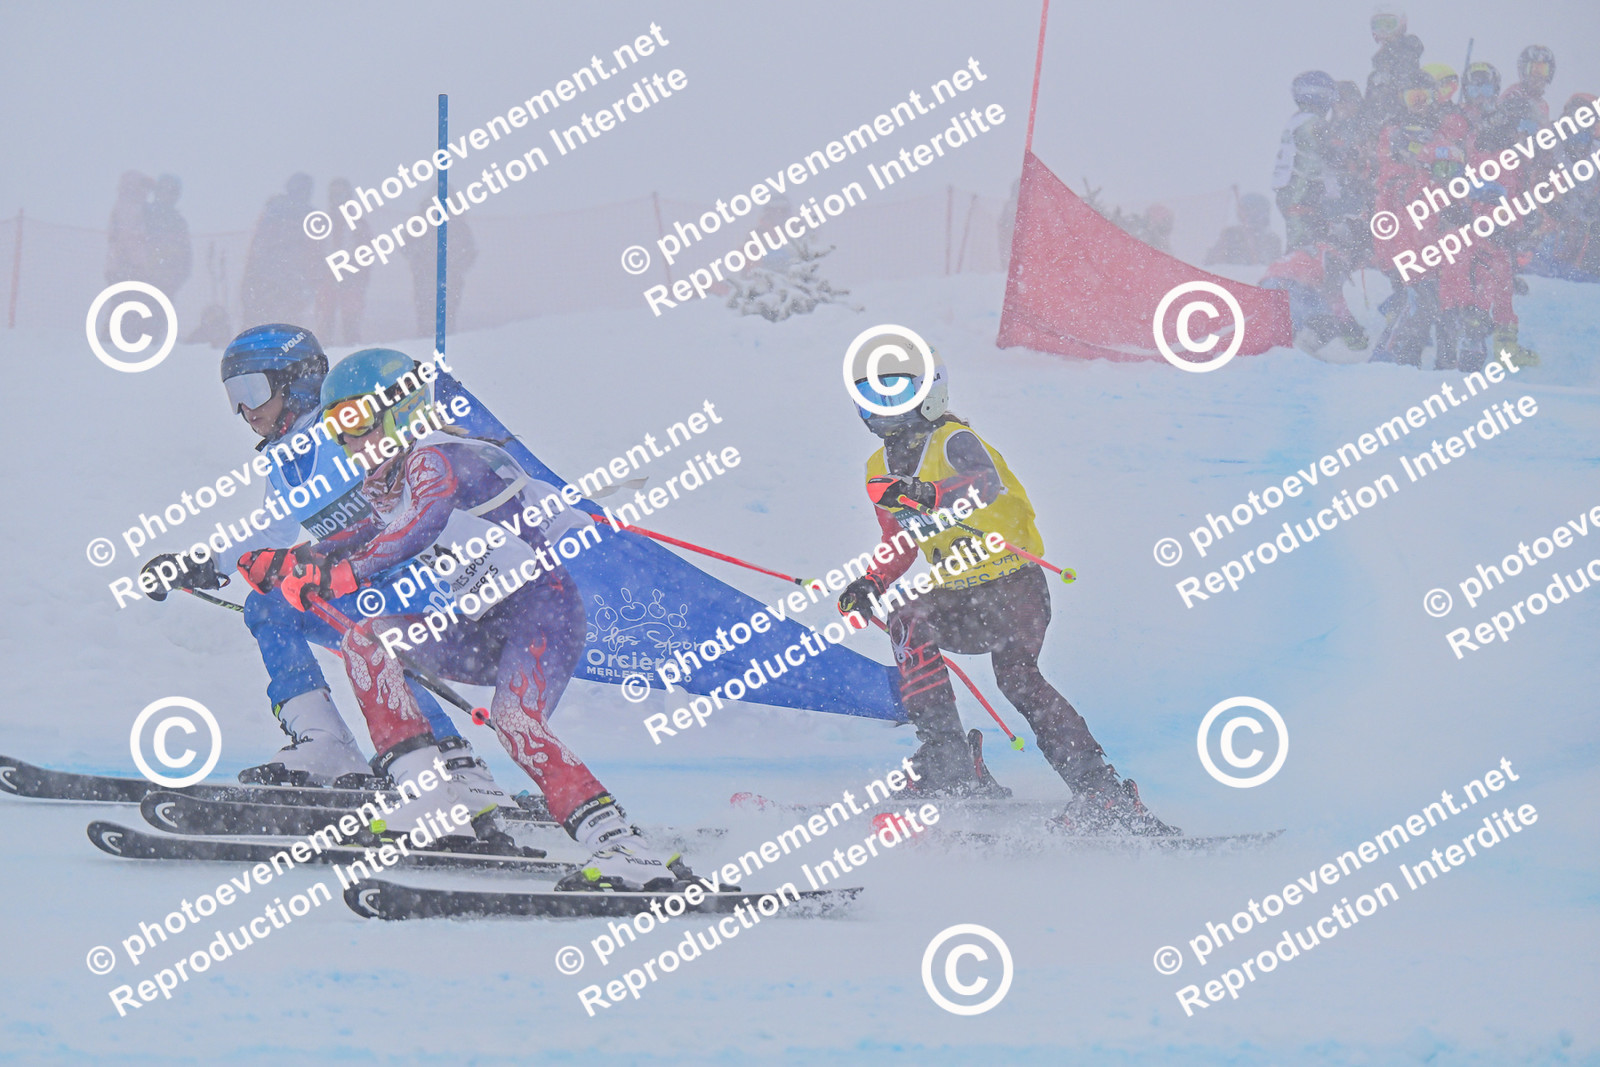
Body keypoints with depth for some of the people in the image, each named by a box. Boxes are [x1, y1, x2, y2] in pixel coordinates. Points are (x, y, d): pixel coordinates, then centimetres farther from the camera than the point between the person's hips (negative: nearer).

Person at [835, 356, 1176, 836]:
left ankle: (1103, 792, -25)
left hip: (1014, 584, -6)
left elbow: (986, 482, -35)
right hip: (958, 597, 6)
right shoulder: (881, 472, 10)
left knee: (1016, 675, -25)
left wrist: (930, 494, -55)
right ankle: (946, 757, -25)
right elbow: (900, 544, 22)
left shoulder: (954, 440, -13)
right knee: (908, 621, -23)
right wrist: (872, 584, 2)